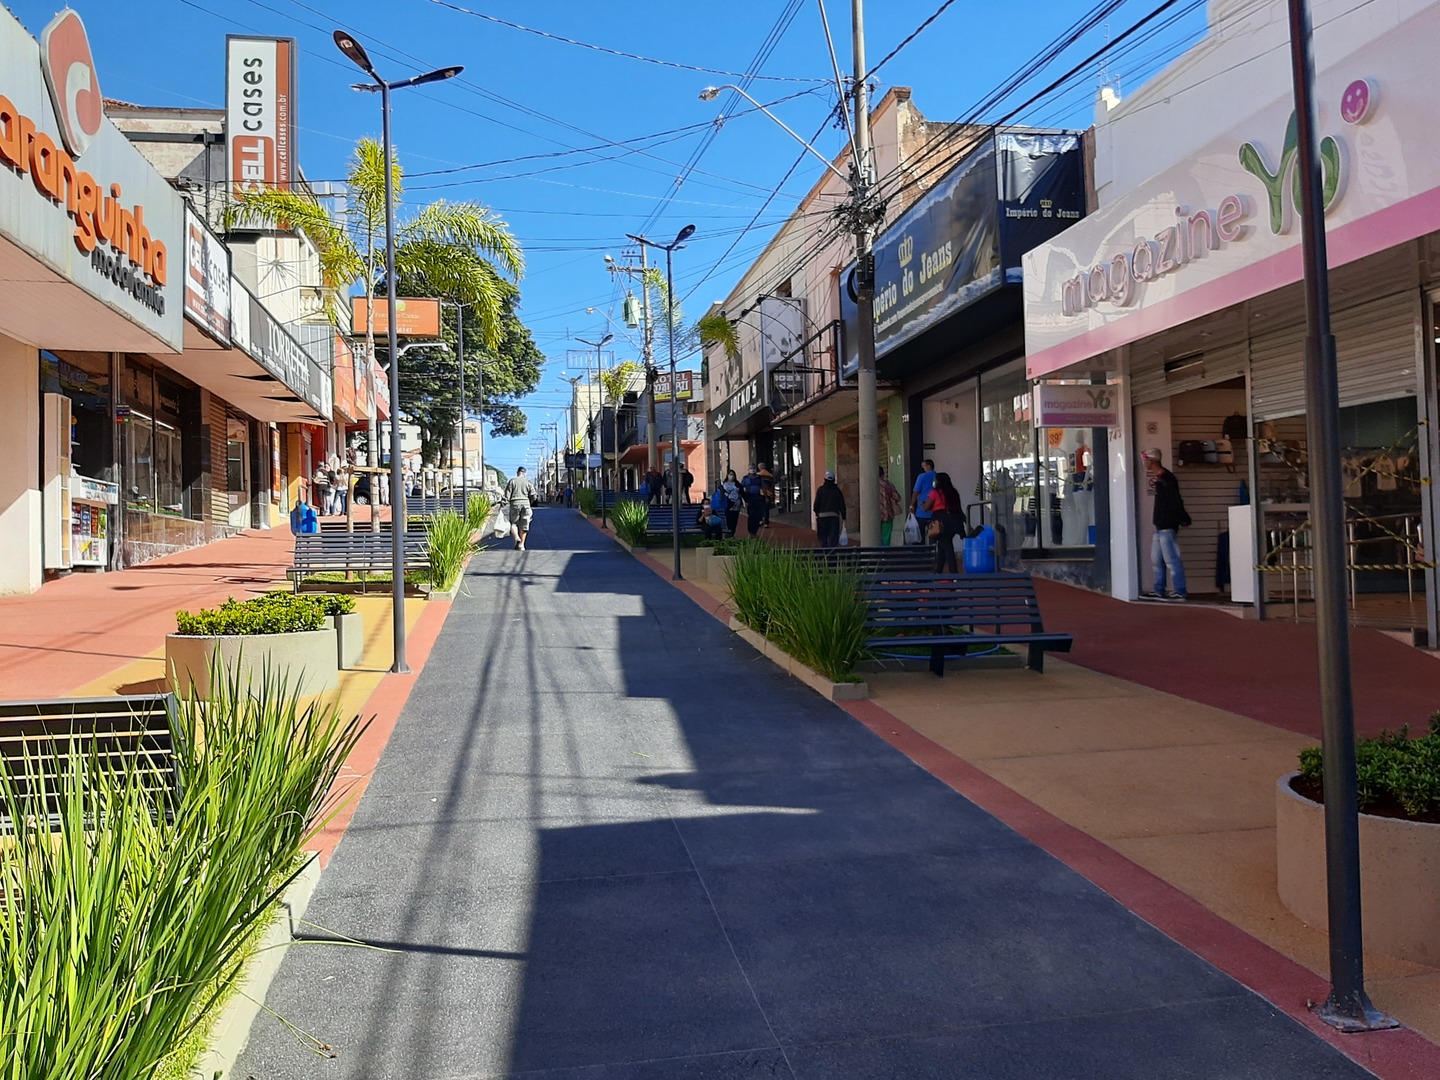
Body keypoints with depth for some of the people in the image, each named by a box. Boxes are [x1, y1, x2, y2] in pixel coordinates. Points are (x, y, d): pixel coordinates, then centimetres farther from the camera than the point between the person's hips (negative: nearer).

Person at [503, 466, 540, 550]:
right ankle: (521, 544, 4)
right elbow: (533, 495, 1)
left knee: (513, 523, 10)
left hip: (514, 504, -1)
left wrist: (506, 503, 2)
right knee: (523, 526, 7)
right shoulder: (528, 482, 4)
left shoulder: (512, 481, 2)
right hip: (525, 504, 1)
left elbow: (507, 494, -5)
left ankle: (517, 538, -16)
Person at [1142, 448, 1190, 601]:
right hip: (1160, 526, 11)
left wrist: (1183, 519, -20)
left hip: (1167, 526, -10)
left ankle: (1180, 592, -7)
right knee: (1156, 559, 15)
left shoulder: (1166, 478, -15)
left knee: (1171, 560, -9)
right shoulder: (1159, 478, 14)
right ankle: (1159, 591, 21)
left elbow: (1175, 501, -20)